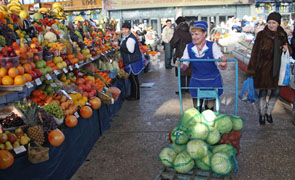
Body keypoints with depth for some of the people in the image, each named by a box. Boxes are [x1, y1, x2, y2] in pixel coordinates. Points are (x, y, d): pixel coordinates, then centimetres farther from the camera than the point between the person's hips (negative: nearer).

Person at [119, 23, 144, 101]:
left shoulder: (130, 39, -20)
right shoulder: (125, 37, 13)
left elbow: (130, 51, -24)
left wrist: (120, 48, -19)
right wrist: (120, 47, 7)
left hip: (133, 63, -10)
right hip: (130, 62, 11)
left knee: (134, 79, -1)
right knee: (132, 79, 17)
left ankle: (136, 96, 10)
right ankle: (133, 94, 28)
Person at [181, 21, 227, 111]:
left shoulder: (212, 46, -14)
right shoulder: (189, 47, -7)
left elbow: (220, 57, -19)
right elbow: (184, 66, -6)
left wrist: (222, 61, -43)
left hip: (212, 82, -2)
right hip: (196, 82, 2)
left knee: (209, 108, 11)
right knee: (196, 110, 10)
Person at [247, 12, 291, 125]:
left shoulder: (282, 35, 4)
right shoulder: (261, 35, -8)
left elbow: (287, 48, 19)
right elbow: (255, 53, -7)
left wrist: (286, 47, -7)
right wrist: (251, 70, -10)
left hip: (276, 68, 4)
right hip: (263, 68, -4)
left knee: (276, 91, 7)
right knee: (263, 91, 3)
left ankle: (268, 112, 29)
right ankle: (262, 114, 23)